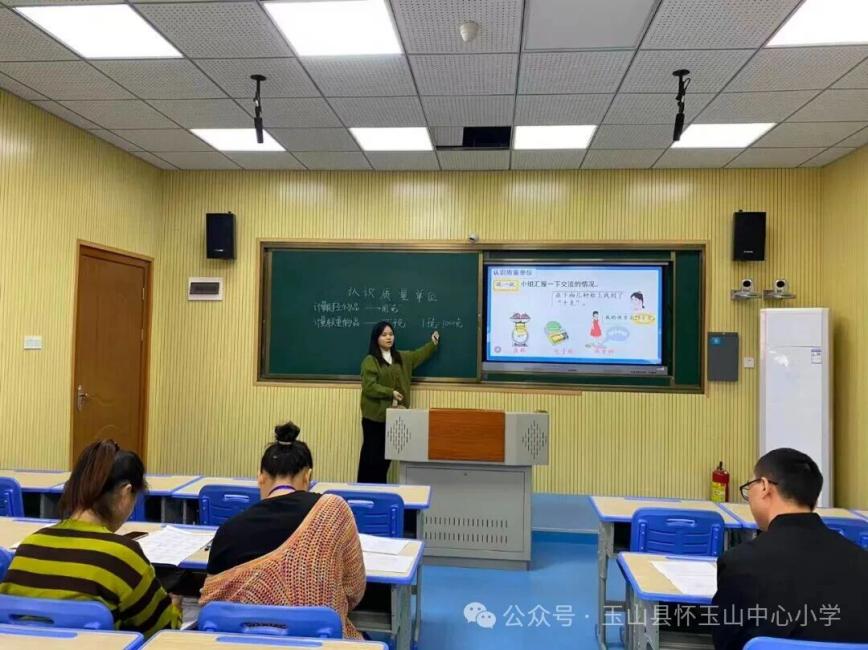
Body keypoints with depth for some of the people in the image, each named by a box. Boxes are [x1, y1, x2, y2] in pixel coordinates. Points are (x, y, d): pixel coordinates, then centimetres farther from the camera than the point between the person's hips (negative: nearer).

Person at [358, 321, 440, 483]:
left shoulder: (402, 357, 12)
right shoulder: (370, 361, -9)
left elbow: (419, 355, 28)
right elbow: (369, 387, -16)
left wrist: (433, 344, 24)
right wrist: (391, 393, -19)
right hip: (375, 416, -6)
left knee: (386, 454, 12)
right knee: (371, 454, 1)